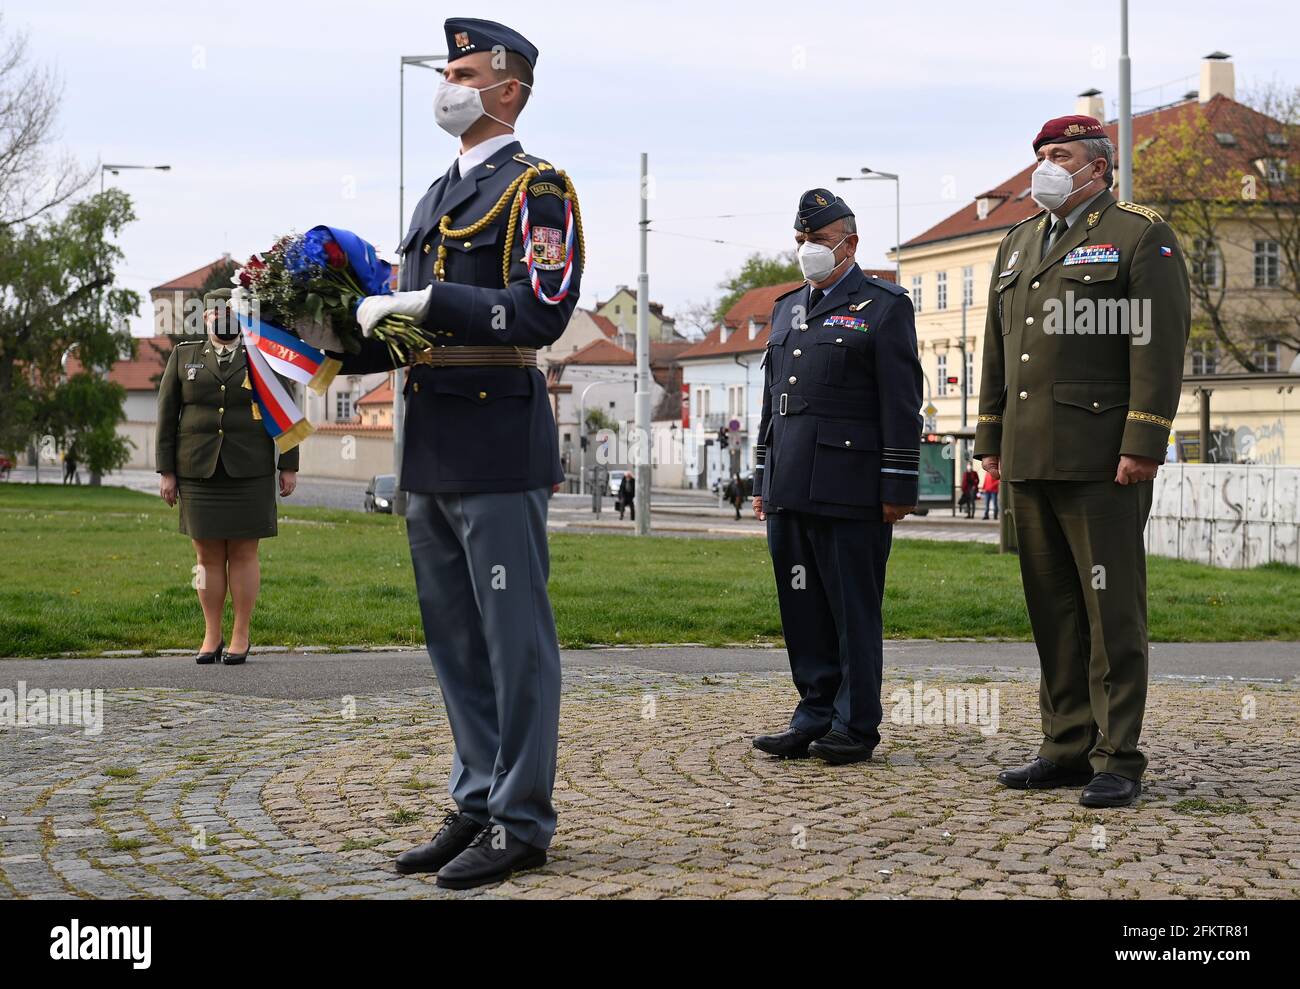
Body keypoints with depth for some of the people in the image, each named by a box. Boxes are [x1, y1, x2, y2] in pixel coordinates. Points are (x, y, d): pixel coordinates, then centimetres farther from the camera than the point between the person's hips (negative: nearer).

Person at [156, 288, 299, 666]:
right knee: (208, 554, 4)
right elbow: (168, 415, 3)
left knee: (243, 552, 0)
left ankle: (241, 636, 9)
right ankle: (212, 637, 12)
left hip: (249, 471, -1)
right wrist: (166, 471, -2)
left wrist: (289, 466, -2)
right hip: (200, 471, 1)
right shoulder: (184, 356, 4)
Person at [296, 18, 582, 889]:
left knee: (514, 638, -3)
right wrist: (341, 340, 7)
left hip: (499, 447, -9)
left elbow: (542, 311, -18)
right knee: (456, 638, 13)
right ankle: (477, 806, 22)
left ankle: (521, 824, 4)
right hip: (432, 449, 9)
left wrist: (424, 300, -18)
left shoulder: (538, 189, -5)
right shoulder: (436, 198, 20)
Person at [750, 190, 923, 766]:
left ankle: (856, 726, 6)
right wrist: (762, 480, 18)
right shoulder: (787, 309, 19)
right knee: (802, 609, 9)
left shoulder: (883, 307, -1)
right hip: (789, 490, 7)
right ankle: (814, 717, 16)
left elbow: (902, 405, -6)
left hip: (849, 491, -7)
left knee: (853, 610, -1)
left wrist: (898, 487, -11)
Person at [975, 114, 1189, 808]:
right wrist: (990, 440, 16)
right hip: (1030, 460, 7)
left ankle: (1117, 762, 0)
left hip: (1101, 461, -7)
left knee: (1113, 613, -4)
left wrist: (1142, 446, -16)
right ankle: (1067, 748, 16)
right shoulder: (1017, 244, 21)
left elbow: (1160, 347, -9)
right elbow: (997, 352, 22)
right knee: (1053, 611, 9)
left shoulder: (1140, 237, -1)